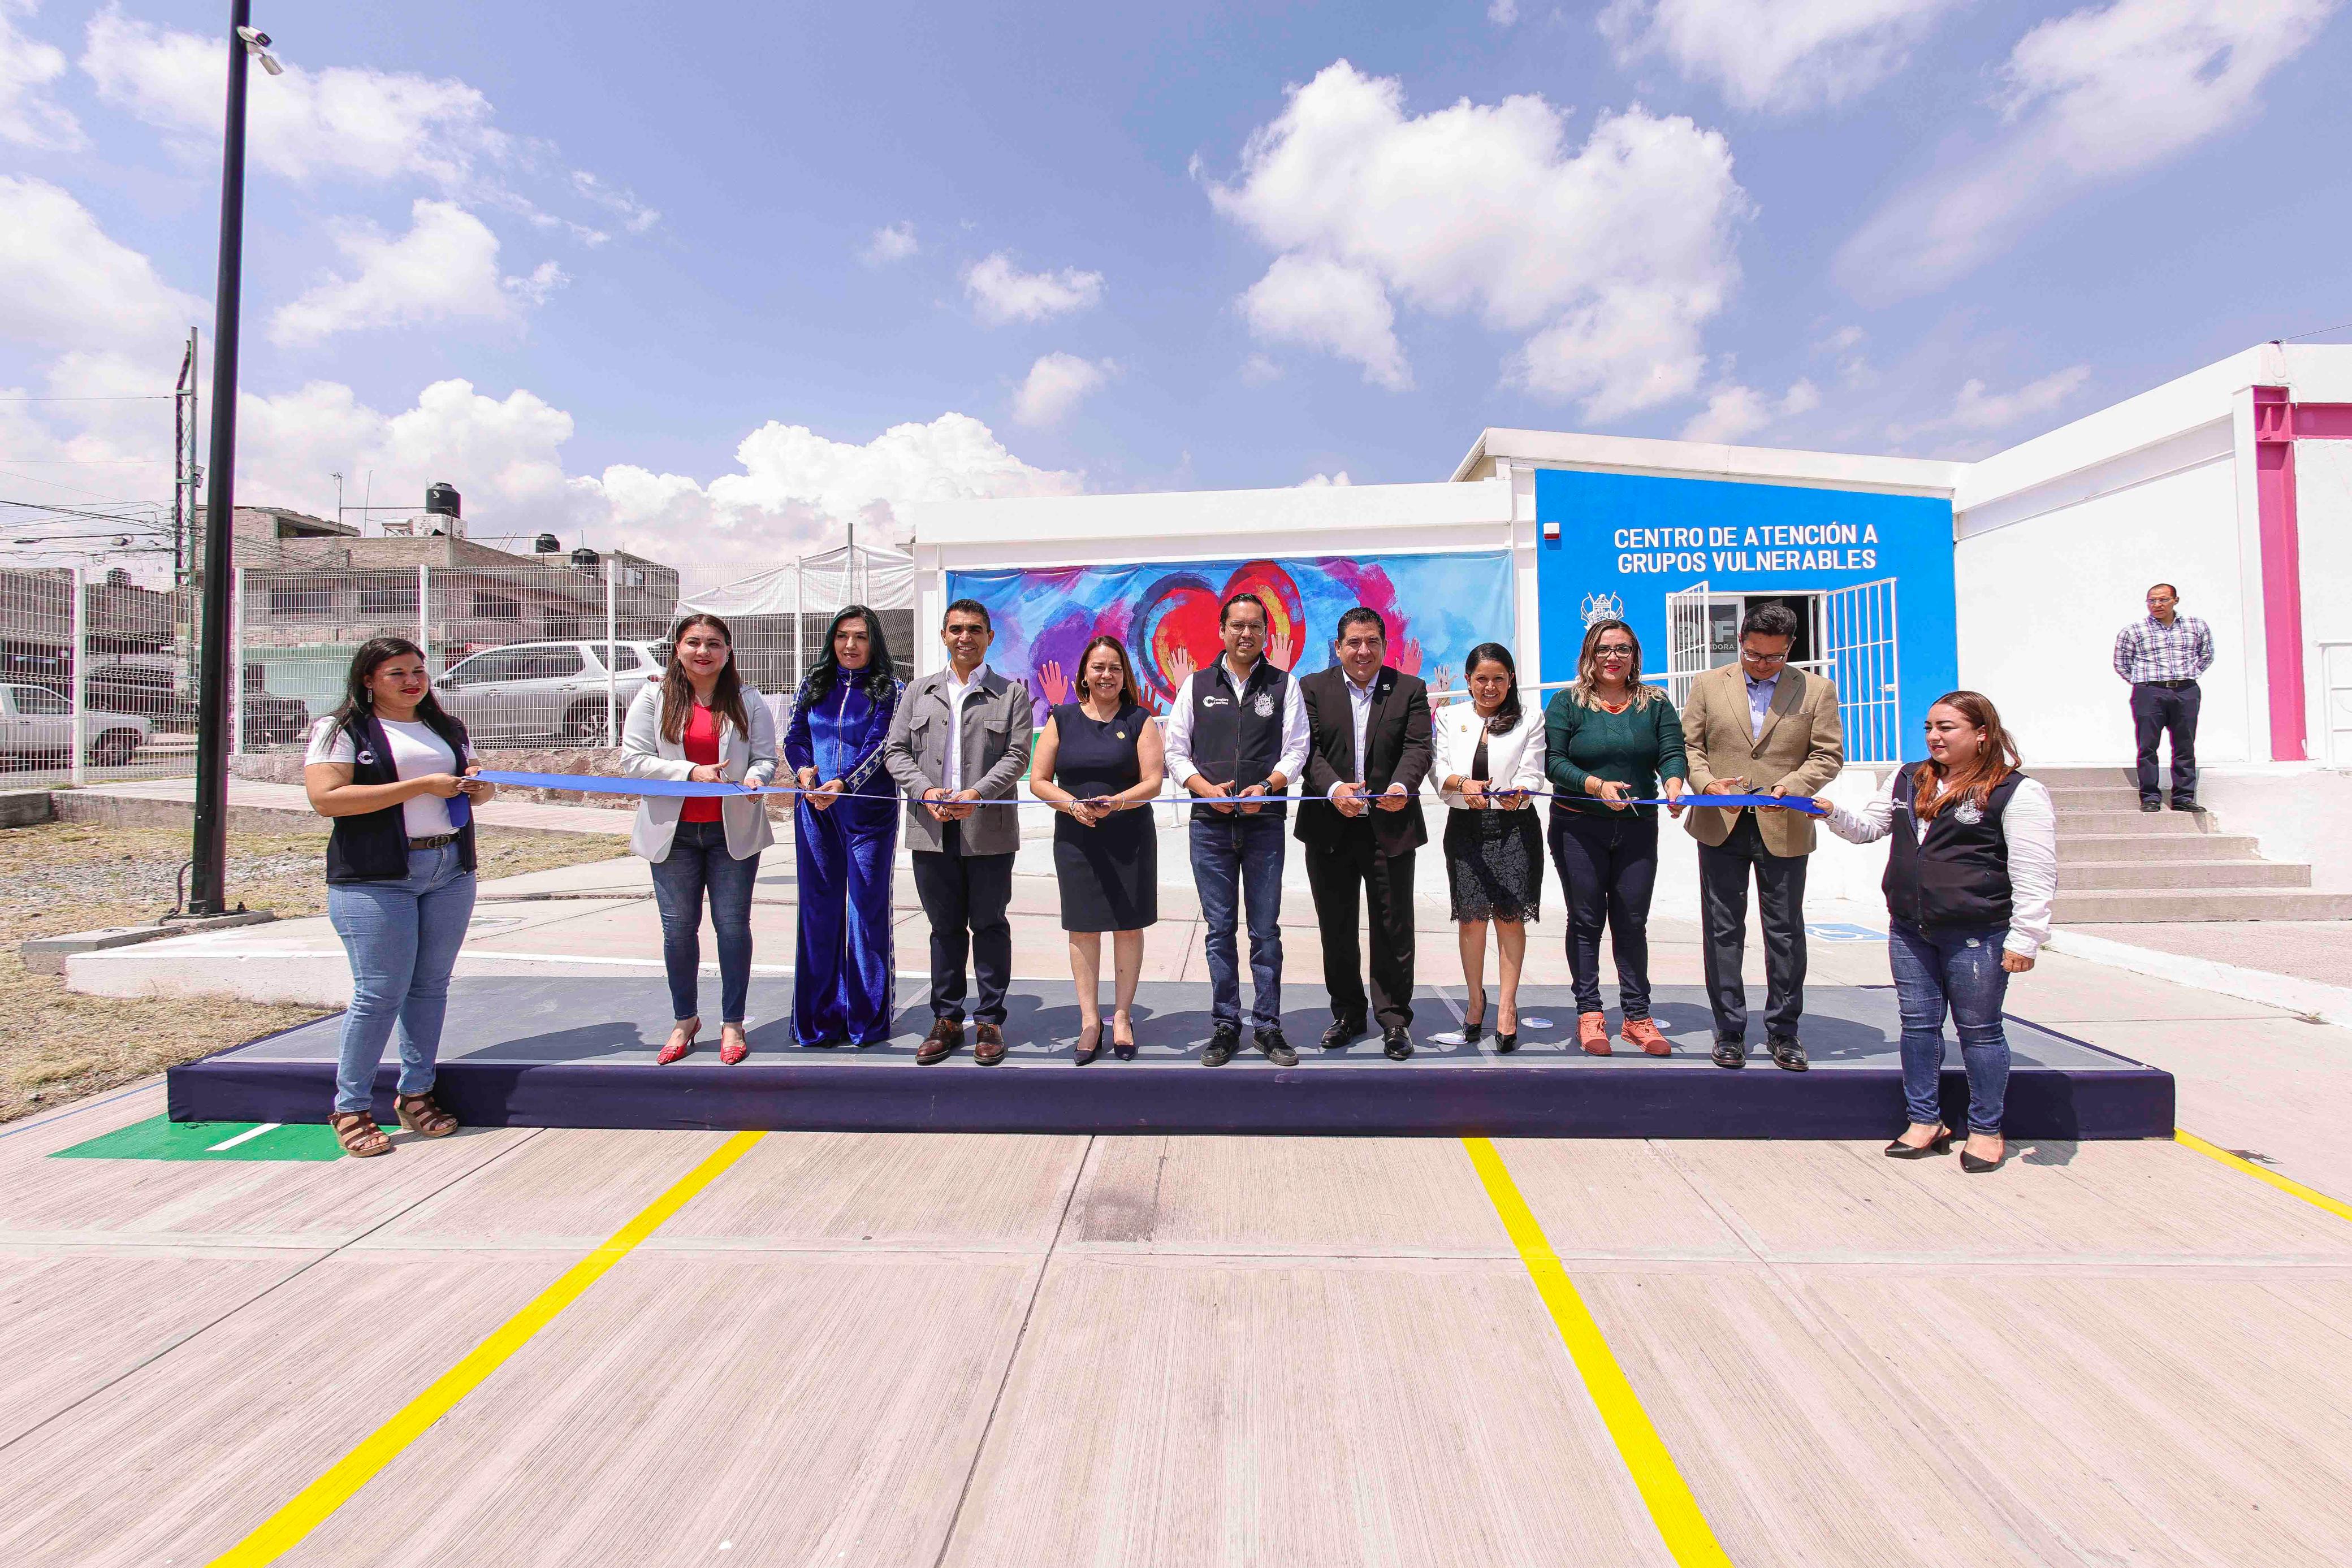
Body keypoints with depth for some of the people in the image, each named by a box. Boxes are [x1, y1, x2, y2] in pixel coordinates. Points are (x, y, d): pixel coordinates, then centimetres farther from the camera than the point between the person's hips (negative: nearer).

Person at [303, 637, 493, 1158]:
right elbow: (327, 799, -14)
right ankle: (351, 1109, 10)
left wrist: (477, 785, 1)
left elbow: (478, 787, 27)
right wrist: (422, 786, -17)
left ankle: (415, 1094, 19)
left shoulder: (448, 729, 17)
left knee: (431, 984, 7)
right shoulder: (340, 730, -1)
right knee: (380, 991, -5)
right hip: (375, 878, -5)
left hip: (452, 871, 5)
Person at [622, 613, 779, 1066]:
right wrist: (690, 771, -17)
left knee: (733, 926, 3)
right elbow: (633, 760, -4)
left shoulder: (749, 702, 3)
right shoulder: (654, 698, 2)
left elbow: (766, 757, 3)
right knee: (678, 929, 8)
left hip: (733, 830, 0)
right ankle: (685, 1020, 27)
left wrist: (756, 778, -20)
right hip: (673, 830, 1)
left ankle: (732, 1024, 17)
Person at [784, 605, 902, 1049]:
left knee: (868, 906, 2)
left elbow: (879, 745, -11)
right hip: (816, 810, 3)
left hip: (869, 809, -3)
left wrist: (843, 784, -26)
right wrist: (804, 770, -14)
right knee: (820, 908, 6)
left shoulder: (888, 689, 0)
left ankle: (867, 1017, 13)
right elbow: (795, 736, 7)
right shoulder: (814, 685, 12)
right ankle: (821, 1017, 16)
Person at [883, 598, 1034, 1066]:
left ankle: (990, 1021, 17)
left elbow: (1017, 755, -4)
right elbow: (895, 751, 7)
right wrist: (925, 790, -10)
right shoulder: (920, 691, 14)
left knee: (989, 924, 5)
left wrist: (976, 794, -18)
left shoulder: (1012, 693, 5)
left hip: (989, 830, -2)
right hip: (931, 830, 3)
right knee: (944, 927, 11)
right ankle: (947, 1020, 22)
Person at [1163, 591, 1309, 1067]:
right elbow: (1175, 749, 7)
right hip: (1210, 823, 1)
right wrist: (1206, 789, -9)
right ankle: (1225, 1026, 16)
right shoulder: (1197, 684, 9)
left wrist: (1266, 788, -14)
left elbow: (1296, 748, 3)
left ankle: (1268, 1027, 13)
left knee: (1266, 930, 3)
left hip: (1265, 822, 0)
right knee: (1219, 929, 6)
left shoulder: (1284, 684, 8)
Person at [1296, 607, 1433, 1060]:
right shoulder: (1312, 688, 4)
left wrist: (1402, 787, -26)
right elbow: (1307, 748, -6)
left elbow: (1417, 747, -6)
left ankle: (1393, 1018, 17)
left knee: (1393, 929, 4)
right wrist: (1333, 788, -24)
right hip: (1329, 830, 1)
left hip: (1391, 828, -1)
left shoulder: (1410, 689, 5)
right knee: (1336, 929, 12)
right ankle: (1348, 1014, 27)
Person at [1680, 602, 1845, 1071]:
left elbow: (1828, 754, 1)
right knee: (1723, 930, 5)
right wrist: (1706, 784, -14)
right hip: (1721, 825, 0)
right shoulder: (1709, 685, 6)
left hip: (1784, 829, 0)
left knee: (1785, 931, 6)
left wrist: (1789, 786, -16)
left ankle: (1783, 1031, 20)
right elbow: (1688, 745, 4)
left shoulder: (1817, 690, 5)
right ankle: (1729, 1029, 15)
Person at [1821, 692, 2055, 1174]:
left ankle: (1986, 1130, 22)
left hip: (1977, 936, -5)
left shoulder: (2017, 792, -8)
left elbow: (2034, 877, -10)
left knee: (1979, 1029, 6)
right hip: (1909, 930, 6)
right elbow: (1868, 828, 19)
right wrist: (1832, 813, -1)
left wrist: (2024, 940, -13)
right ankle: (1925, 1122, 23)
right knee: (1918, 1024, 10)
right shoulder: (1907, 779, 11)